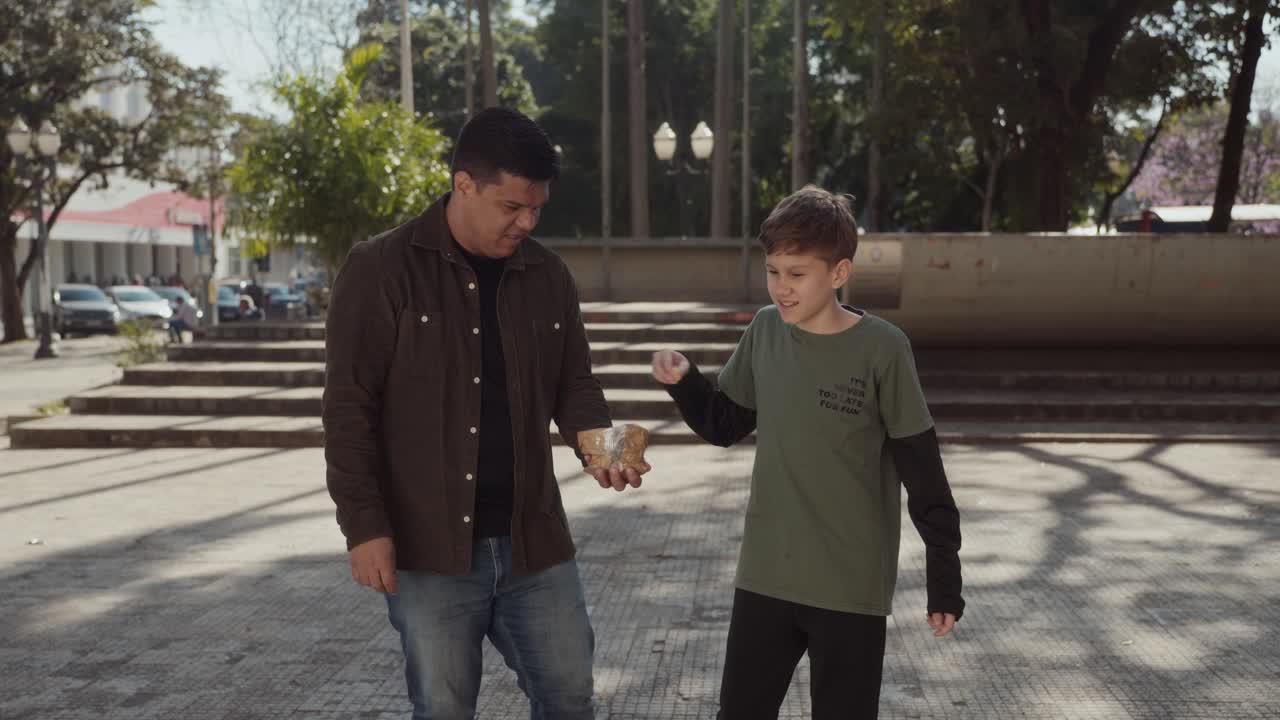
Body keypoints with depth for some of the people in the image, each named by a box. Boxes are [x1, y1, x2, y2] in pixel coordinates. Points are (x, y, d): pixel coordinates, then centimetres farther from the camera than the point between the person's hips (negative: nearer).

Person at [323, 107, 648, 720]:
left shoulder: (548, 275, 7)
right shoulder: (380, 270, -8)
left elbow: (574, 385, 15)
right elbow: (349, 409, -9)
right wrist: (364, 526, -13)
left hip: (534, 543, 4)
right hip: (430, 549, -4)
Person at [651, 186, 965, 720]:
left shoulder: (882, 349, -14)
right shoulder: (764, 332, 0)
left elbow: (922, 471, -10)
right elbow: (724, 425, 12)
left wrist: (944, 577, -8)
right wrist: (683, 382, -7)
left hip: (851, 588, -4)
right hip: (764, 577, 4)